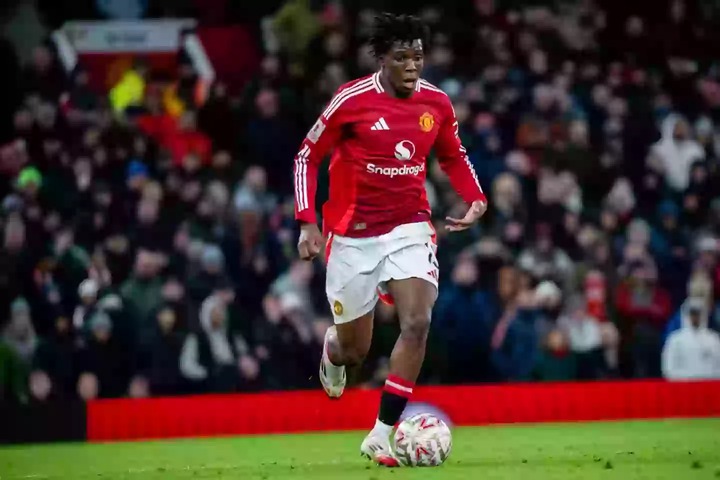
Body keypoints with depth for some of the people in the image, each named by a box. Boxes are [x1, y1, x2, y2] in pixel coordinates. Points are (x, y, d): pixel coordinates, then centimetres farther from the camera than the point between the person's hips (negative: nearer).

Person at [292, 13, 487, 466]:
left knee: (418, 322, -22)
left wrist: (476, 199, -2)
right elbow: (308, 156, -3)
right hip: (353, 234, -2)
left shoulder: (437, 103, -3)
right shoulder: (352, 101, -14)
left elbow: (454, 156, 16)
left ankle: (382, 435, -15)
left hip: (409, 227, 2)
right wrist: (308, 222, -12)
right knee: (355, 351, 7)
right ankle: (334, 349, 49)